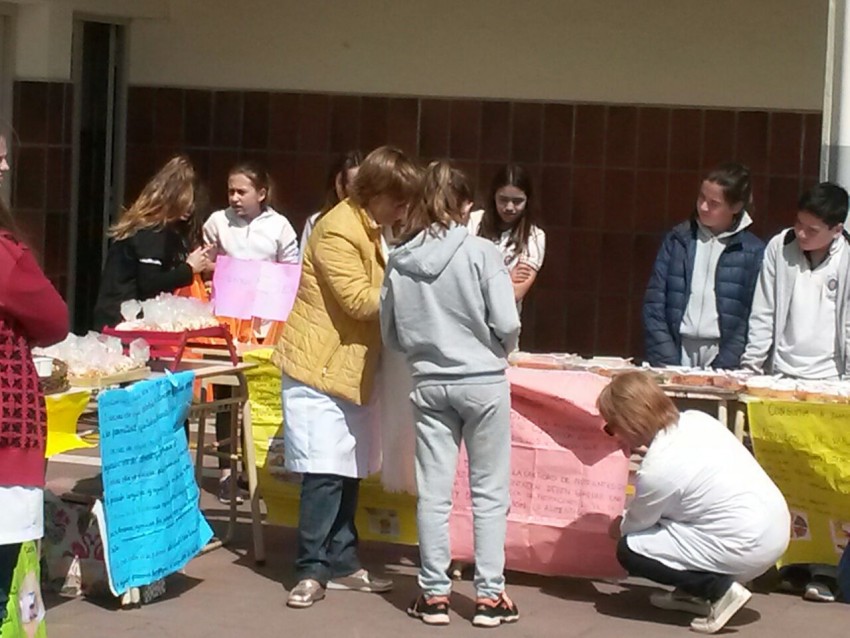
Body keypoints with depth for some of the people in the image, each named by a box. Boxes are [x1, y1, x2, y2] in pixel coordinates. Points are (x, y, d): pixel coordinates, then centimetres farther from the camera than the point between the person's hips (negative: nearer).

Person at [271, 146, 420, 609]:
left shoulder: (370, 229, 15)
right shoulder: (338, 231, -17)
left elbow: (377, 292, 16)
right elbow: (358, 299, -23)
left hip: (350, 367, 10)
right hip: (319, 367, -10)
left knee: (347, 471, 11)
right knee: (325, 473, -11)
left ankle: (341, 563, 17)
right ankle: (311, 570, -5)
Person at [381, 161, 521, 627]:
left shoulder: (400, 260, -1)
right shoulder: (481, 252, -11)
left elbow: (390, 335, 6)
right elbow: (507, 324, -13)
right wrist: (497, 352, 8)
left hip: (429, 385, 3)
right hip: (483, 382, -3)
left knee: (433, 493, 7)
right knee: (489, 491, 6)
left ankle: (434, 594, 11)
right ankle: (489, 595, 9)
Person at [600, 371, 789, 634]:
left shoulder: (656, 470, -18)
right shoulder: (695, 419, 4)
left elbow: (634, 526, 0)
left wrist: (618, 527, 23)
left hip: (747, 548, -9)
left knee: (630, 550, -2)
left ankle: (719, 589, -5)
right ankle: (693, 592, 22)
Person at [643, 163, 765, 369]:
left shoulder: (754, 251, 3)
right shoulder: (678, 239, 10)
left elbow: (753, 319, -1)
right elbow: (654, 304, 5)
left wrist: (722, 367, -11)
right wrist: (668, 363, -5)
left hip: (721, 354, -1)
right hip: (677, 353, 2)